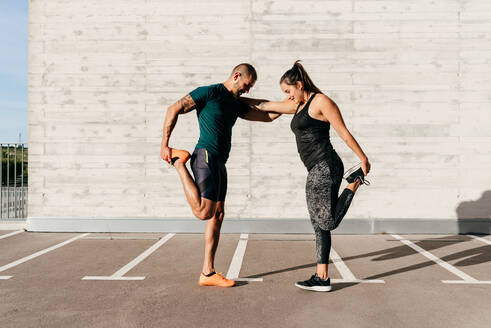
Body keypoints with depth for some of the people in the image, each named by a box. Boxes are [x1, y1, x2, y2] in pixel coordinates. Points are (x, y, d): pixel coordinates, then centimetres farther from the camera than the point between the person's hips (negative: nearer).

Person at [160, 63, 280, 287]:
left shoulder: (236, 104, 21)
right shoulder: (210, 92, -5)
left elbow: (268, 116, 23)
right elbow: (174, 109, -8)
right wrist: (164, 145, -13)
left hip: (219, 163, 9)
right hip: (206, 156, -9)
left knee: (218, 215, 6)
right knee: (204, 213, -19)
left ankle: (208, 273, 12)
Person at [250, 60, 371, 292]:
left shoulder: (321, 101, -5)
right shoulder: (299, 105, 21)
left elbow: (344, 133, -8)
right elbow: (268, 106, 28)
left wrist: (364, 159, -8)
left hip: (324, 168, -9)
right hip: (318, 171, 9)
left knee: (327, 223, -10)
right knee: (320, 225, 7)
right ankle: (322, 279, 10)